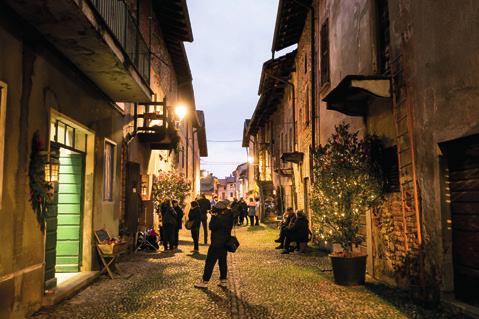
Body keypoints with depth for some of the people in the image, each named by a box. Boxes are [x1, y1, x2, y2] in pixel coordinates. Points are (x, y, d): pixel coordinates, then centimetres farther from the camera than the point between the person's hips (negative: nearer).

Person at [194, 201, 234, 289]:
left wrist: (214, 216, -13)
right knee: (222, 262, 15)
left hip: (217, 244, -9)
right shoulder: (228, 217, 4)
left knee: (210, 262, -1)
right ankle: (223, 280, 19)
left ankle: (204, 282, 5)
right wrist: (216, 216, 2)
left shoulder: (221, 218, -23)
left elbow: (211, 226, -20)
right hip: (224, 243, 9)